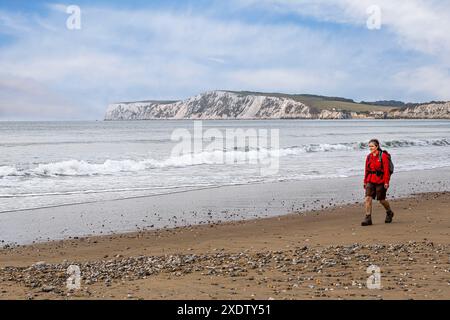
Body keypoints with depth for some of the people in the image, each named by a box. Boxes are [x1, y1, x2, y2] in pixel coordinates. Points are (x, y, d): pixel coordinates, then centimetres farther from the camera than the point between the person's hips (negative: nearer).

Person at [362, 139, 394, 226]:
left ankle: (389, 213, 34)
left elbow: (386, 170, -11)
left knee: (381, 199, 7)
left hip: (380, 181, -5)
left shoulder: (383, 156, -9)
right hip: (370, 181, 5)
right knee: (368, 198, -10)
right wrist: (365, 181, 13)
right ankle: (368, 218, -10)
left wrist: (386, 182, -15)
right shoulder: (369, 157, 9)